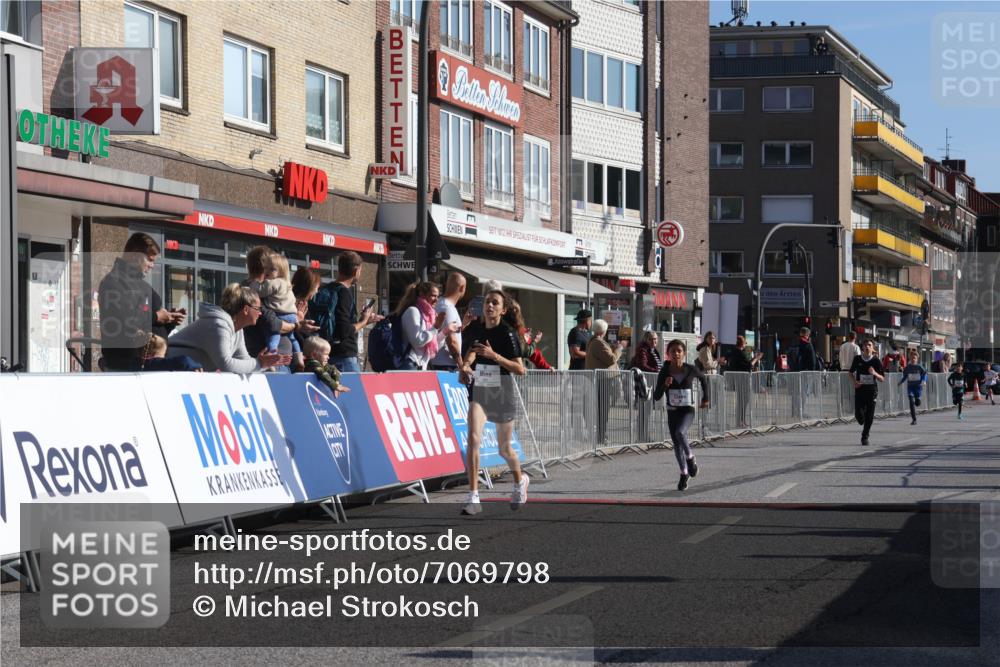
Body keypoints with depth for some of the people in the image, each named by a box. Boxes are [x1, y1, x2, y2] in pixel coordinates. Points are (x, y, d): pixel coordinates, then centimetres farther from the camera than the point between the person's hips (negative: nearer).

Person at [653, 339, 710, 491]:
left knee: (680, 432, -29)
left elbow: (703, 379, 14)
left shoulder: (690, 370, -9)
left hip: (687, 410, -3)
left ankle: (690, 457, -3)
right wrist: (664, 385, -26)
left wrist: (705, 398, 16)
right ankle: (684, 473, 29)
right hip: (672, 411, 3)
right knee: (676, 444, 10)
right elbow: (656, 397, -9)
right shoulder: (664, 372, -9)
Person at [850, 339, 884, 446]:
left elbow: (882, 379, -1)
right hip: (859, 389, 1)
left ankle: (865, 438, 10)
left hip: (871, 390, -1)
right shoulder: (857, 359, 2)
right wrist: (854, 381, -2)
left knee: (869, 416, -3)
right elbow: (851, 372, 17)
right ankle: (864, 425, 31)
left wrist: (875, 373, -21)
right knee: (858, 414, -5)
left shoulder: (876, 361, -3)